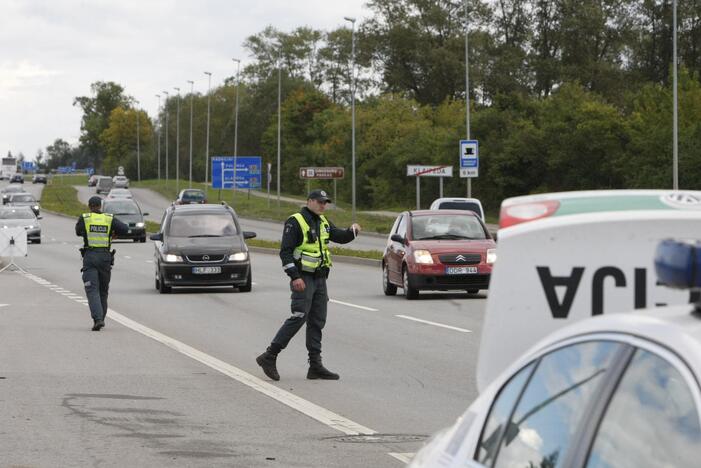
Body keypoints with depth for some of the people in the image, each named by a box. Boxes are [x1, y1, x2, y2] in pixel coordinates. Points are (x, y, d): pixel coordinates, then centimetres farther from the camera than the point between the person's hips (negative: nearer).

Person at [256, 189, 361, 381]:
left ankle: (315, 366, 8)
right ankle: (269, 357, -12)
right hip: (303, 278, -8)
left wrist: (352, 231, -4)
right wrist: (295, 277, -21)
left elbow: (339, 236, 19)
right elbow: (285, 251, -14)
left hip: (320, 279, 8)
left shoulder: (323, 222, 16)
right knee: (299, 317, -16)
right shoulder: (295, 222, -9)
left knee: (317, 322, 7)